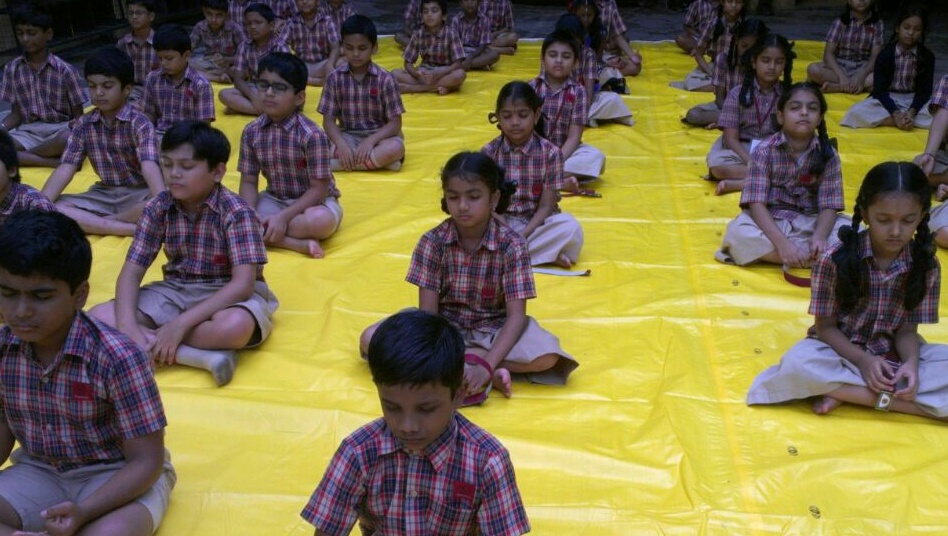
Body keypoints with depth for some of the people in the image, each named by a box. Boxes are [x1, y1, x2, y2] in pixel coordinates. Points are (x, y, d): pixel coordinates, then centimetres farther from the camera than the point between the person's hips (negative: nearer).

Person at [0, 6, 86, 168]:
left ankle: (22, 156, -15)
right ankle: (57, 162, -29)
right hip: (28, 132, 3)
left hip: (60, 129, -2)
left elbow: (78, 116, 0)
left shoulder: (65, 70, -3)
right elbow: (16, 114, 10)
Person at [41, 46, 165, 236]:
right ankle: (131, 228, -29)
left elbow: (149, 166, -30)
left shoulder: (139, 123, -14)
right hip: (104, 195, 4)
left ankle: (101, 221, -18)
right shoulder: (84, 124, 0)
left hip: (139, 194, -4)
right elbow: (65, 169, -6)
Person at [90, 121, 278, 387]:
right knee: (99, 317, -19)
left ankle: (152, 344, -18)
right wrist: (128, 327, -26)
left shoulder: (236, 212, -19)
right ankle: (203, 356, -28)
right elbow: (131, 273, -6)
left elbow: (243, 284, -25)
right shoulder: (158, 208, -5)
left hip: (228, 295, -5)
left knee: (236, 326, -41)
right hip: (176, 292, 5)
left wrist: (180, 324, -32)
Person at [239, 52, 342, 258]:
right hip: (274, 199, 4)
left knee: (320, 220, -38)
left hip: (313, 201, -4)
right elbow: (248, 182, -2)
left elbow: (319, 189, -20)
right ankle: (298, 243, -25)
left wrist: (283, 217, -27)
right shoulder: (251, 132, -6)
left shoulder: (312, 135, -22)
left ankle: (263, 234, -19)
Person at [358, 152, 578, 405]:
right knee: (371, 339, -22)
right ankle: (480, 371, -24)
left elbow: (516, 315, -21)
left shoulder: (511, 245, -17)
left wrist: (487, 365, -36)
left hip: (493, 330, -1)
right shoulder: (432, 242, -12)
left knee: (546, 355, -31)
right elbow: (428, 312, -15)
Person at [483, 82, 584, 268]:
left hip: (536, 223, -1)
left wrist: (522, 236, -25)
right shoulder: (489, 152, -6)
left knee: (571, 229, -31)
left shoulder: (550, 153, -10)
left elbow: (546, 206, -9)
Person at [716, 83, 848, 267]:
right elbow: (756, 204, -20)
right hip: (770, 221, -2)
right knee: (738, 234, -34)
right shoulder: (764, 151, -13)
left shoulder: (828, 154, -5)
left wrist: (819, 236, -30)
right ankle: (813, 258, -24)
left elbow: (829, 206, -8)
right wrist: (782, 242, -34)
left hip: (810, 222, 2)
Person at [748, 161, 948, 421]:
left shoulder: (926, 266, -9)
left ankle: (843, 391, -22)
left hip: (893, 354, 3)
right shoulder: (835, 260, -17)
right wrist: (863, 360, -24)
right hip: (841, 349, -3)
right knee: (798, 364, -34)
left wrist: (911, 363, -24)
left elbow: (907, 329, -3)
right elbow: (825, 326, -9)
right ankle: (894, 396, -24)